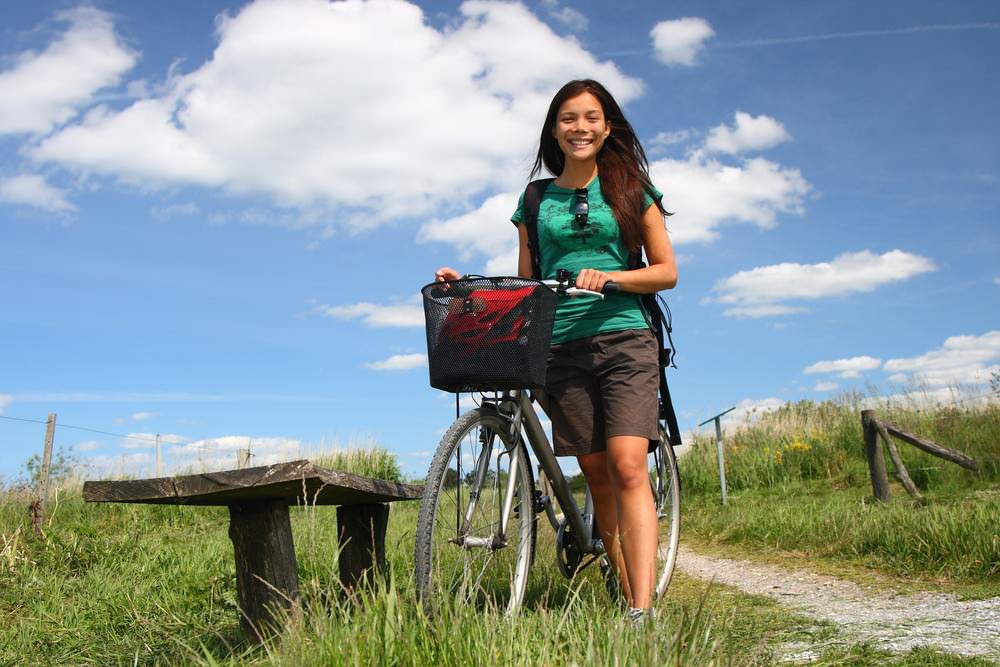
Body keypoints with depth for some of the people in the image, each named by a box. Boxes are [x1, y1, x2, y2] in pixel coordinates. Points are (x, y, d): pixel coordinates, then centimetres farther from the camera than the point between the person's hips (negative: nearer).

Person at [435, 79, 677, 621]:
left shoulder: (630, 189, 8)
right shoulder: (536, 200, 14)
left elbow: (666, 270, 5)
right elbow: (525, 284, 16)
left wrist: (610, 276, -13)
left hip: (623, 340, -2)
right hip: (561, 349, 3)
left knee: (628, 470, -15)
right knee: (597, 476, 4)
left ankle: (643, 613, -17)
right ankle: (627, 594, 14)